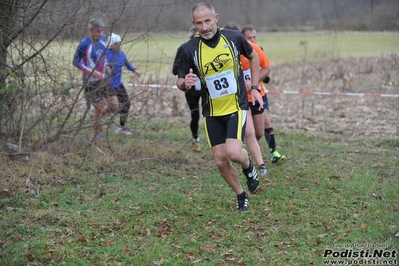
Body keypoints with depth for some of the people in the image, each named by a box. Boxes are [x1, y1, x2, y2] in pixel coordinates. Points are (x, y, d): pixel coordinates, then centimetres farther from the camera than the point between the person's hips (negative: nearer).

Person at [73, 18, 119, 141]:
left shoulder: (102, 39, 1)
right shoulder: (84, 44, -21)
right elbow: (76, 62, -15)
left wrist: (106, 65, 4)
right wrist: (92, 72, -23)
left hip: (103, 79, 6)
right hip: (91, 81, -6)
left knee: (114, 104, 1)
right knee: (99, 106, 0)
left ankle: (96, 116, 30)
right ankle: (97, 132, 22)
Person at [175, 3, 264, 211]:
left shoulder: (234, 38, -10)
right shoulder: (190, 49, -11)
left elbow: (253, 57, 9)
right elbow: (180, 81, -2)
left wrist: (255, 87, 5)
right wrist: (185, 84, -26)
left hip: (236, 107, -2)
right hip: (212, 113, 2)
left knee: (233, 153, -20)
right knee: (221, 161, 2)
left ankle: (248, 165, 16)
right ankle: (241, 196, 28)